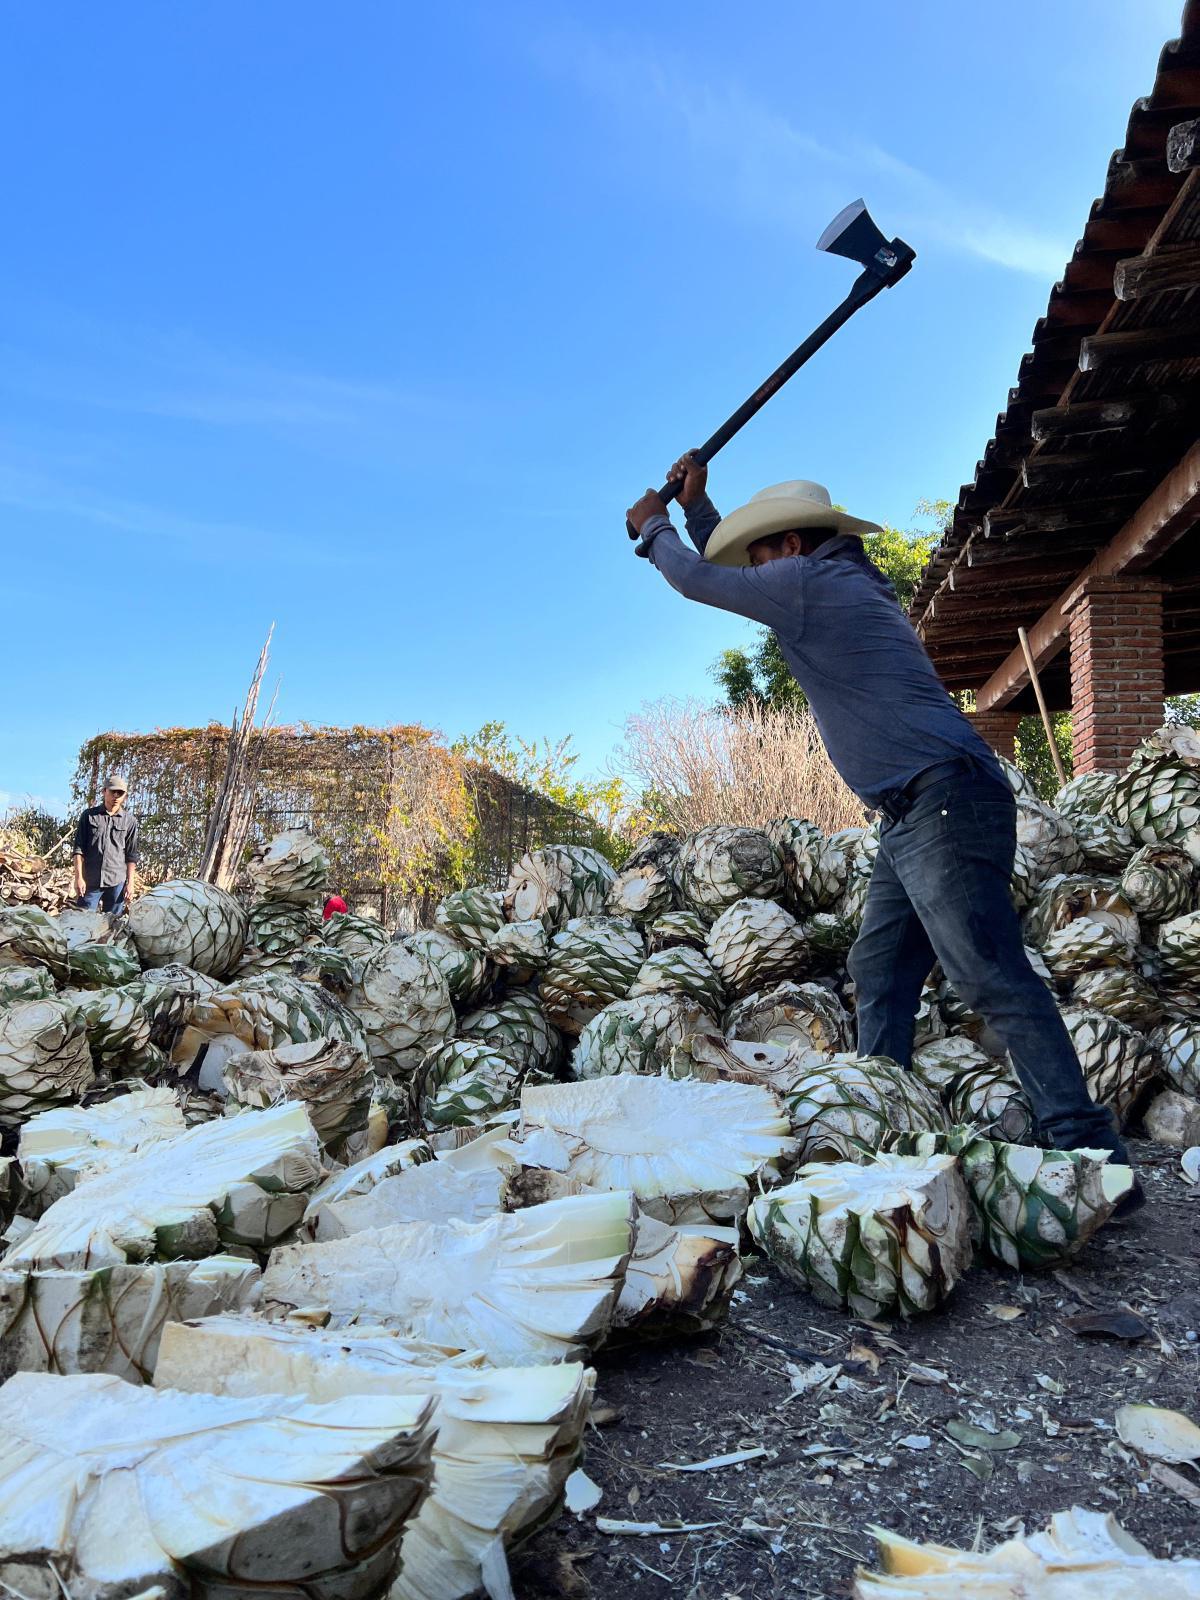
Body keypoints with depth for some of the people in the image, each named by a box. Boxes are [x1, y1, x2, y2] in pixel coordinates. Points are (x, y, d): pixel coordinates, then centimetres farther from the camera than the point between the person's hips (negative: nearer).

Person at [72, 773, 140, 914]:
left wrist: (130, 882, 3)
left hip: (117, 882, 1)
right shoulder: (89, 815, 6)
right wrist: (79, 877, -3)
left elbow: (131, 855, 8)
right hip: (90, 881, 0)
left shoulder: (130, 821, 7)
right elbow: (78, 849, 4)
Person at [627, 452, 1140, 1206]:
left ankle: (1090, 1156, -9)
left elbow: (698, 580, 5)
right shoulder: (844, 587, 24)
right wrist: (696, 503, 35)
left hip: (945, 802, -11)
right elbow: (725, 569, 36)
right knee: (880, 976, 10)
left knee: (996, 980, -13)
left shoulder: (810, 580, -4)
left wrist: (654, 527, 22)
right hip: (915, 815, 11)